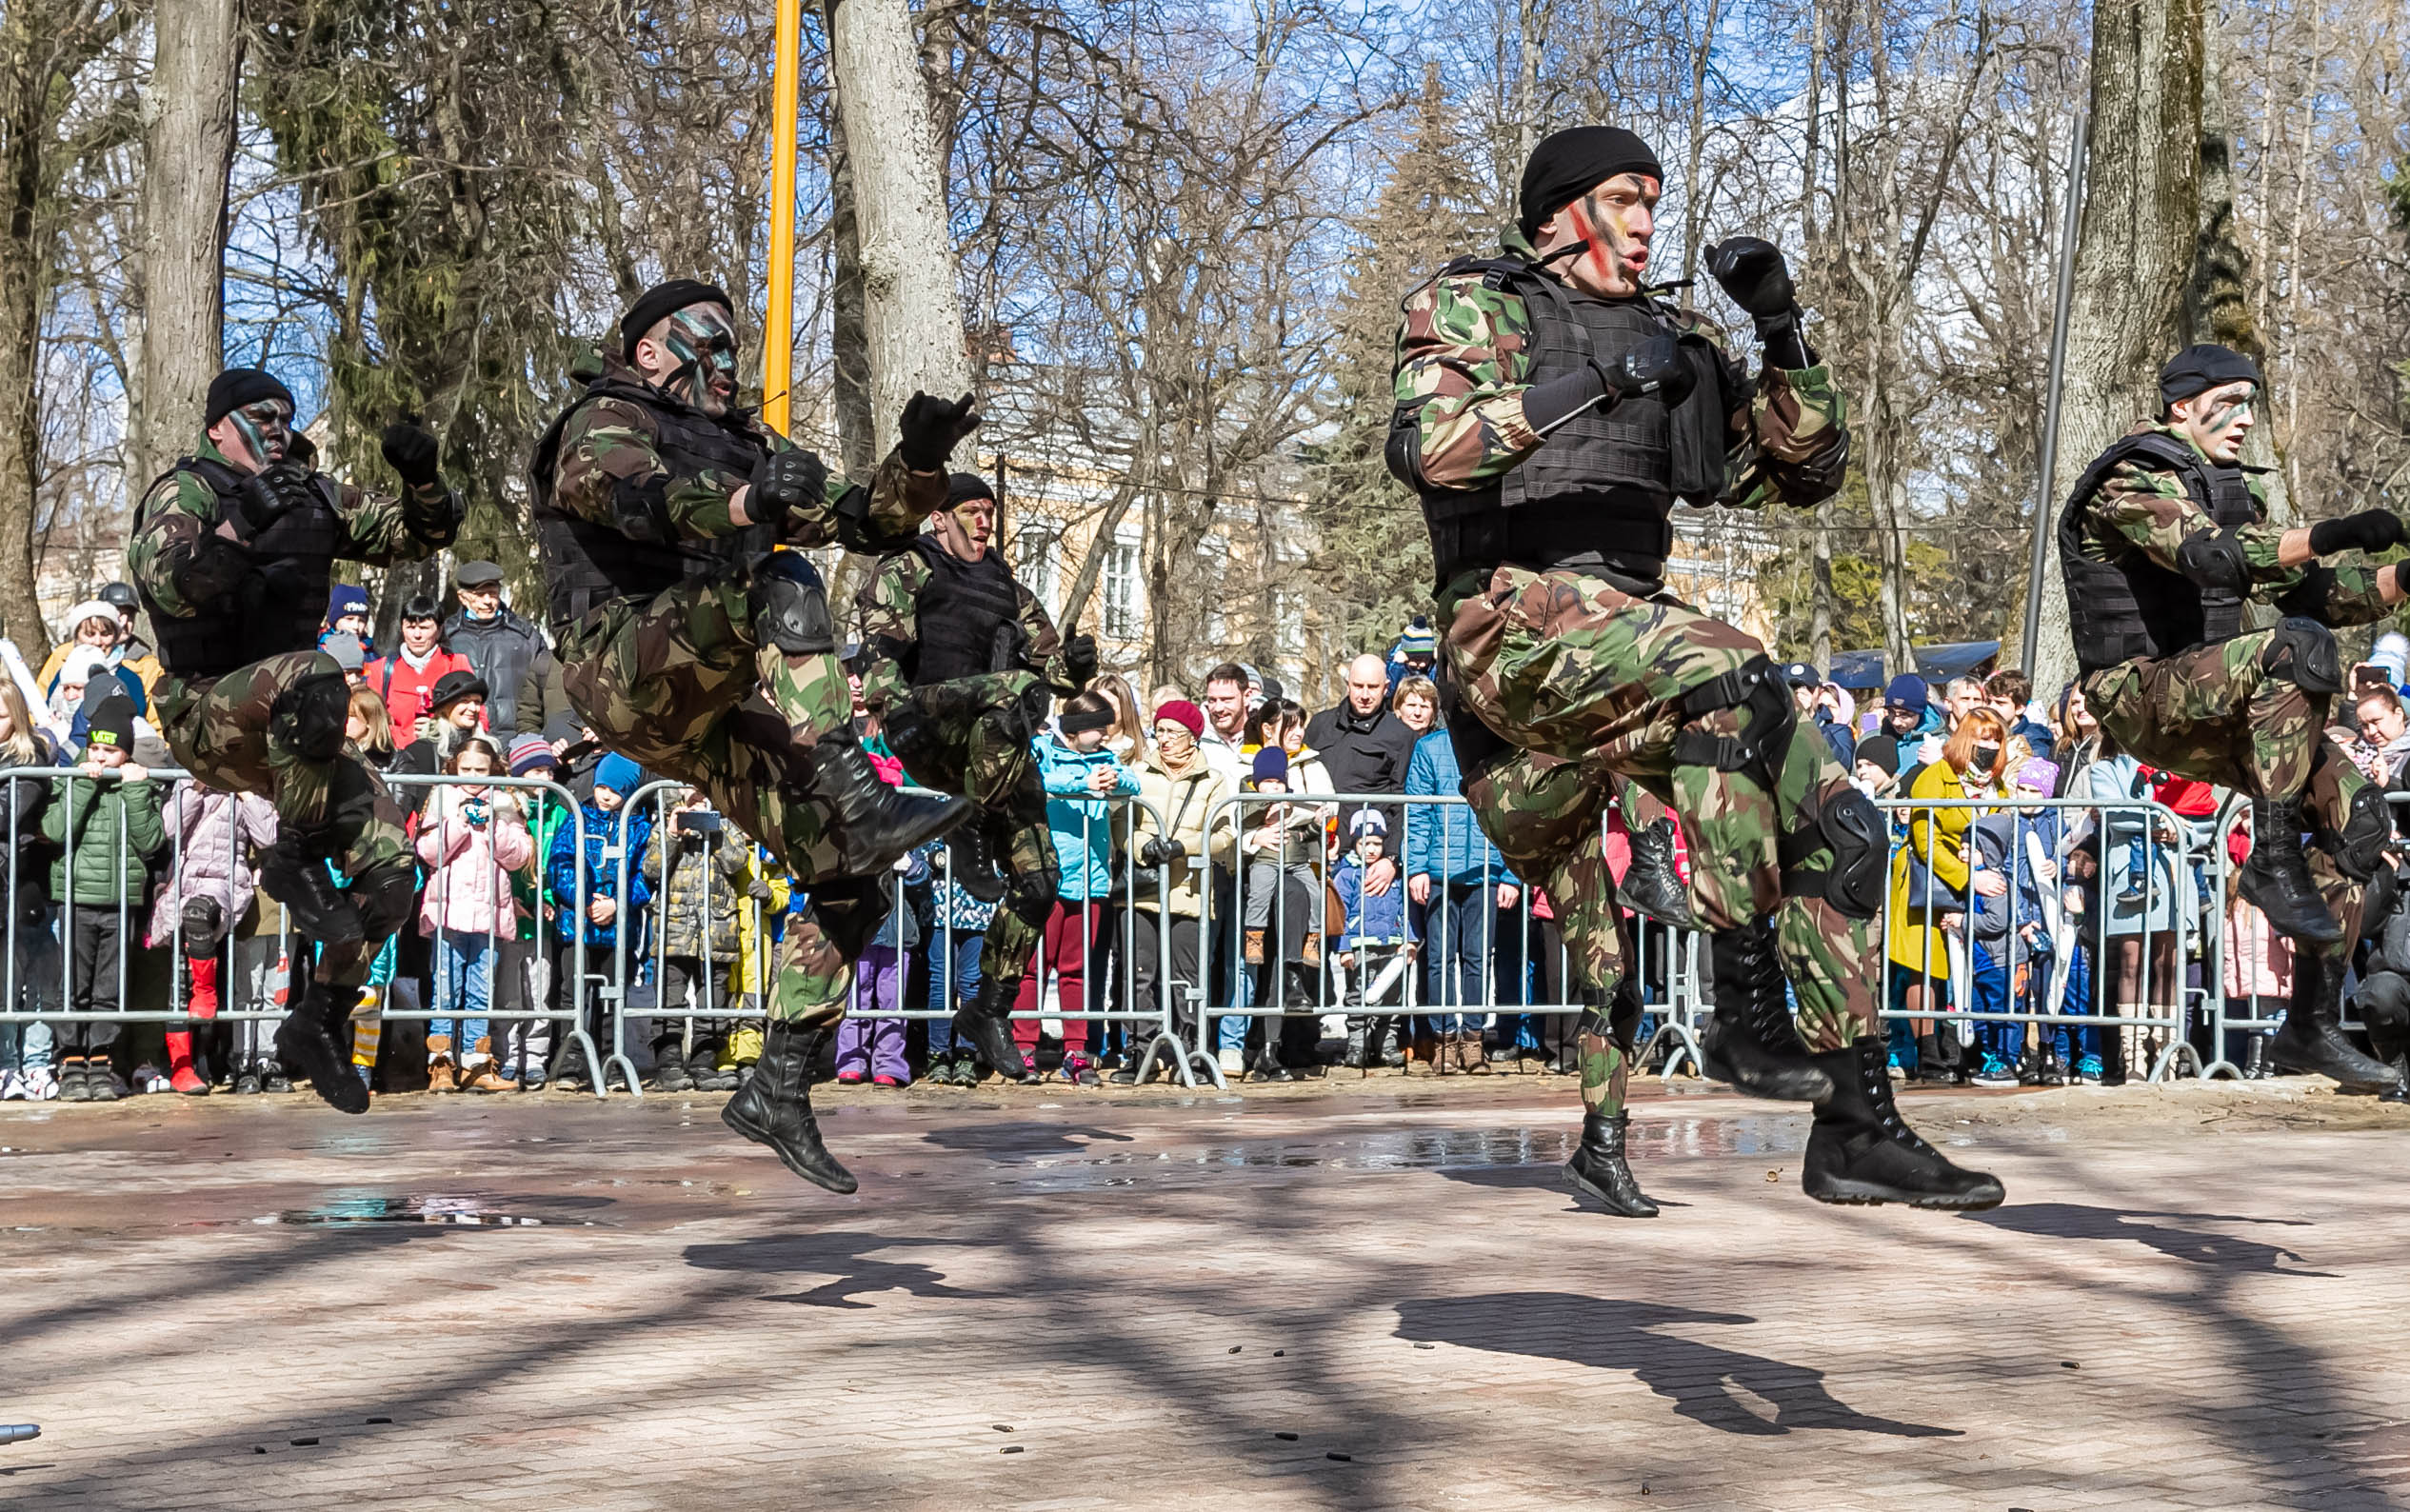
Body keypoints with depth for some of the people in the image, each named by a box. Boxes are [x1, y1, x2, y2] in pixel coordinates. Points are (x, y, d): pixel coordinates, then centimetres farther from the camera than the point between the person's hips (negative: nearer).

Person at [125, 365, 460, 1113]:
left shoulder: (315, 498, 11)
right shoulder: (186, 491, -7)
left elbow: (422, 533, 13)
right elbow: (165, 580, -27)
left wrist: (422, 479, -8)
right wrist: (240, 526, -42)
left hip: (288, 732, 7)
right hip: (206, 713, -7)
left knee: (389, 869, -4)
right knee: (315, 676, -39)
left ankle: (317, 1023, 12)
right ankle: (295, 859, -22)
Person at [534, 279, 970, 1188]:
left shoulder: (747, 448, 30)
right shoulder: (605, 422, 7)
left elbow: (867, 522, 25)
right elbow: (625, 493, -19)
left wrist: (920, 461, 2)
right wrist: (741, 503, -40)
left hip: (710, 715, 7)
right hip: (624, 666, -7)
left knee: (851, 885, -3)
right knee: (784, 587, -33)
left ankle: (778, 1090, 5)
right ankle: (856, 805, -44)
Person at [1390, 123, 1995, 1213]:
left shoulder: (1669, 341, 23)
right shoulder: (1471, 305, 6)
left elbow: (1803, 472, 23)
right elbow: (1424, 446, -15)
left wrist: (1782, 333, 9)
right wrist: (1593, 378, -21)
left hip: (1633, 627, 7)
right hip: (1514, 618, -7)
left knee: (1839, 830, -3)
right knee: (1729, 674, -35)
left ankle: (1857, 1130, 3)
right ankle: (1747, 1011, -30)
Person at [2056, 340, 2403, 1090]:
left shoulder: (2229, 491, 20)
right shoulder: (2135, 479, -8)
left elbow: (2316, 590, 17)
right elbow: (2209, 555, -27)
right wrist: (2325, 535, -35)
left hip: (2204, 708, 9)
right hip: (2140, 695, -9)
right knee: (2298, 647, -33)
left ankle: (2311, 1026, 2)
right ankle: (2274, 860, -28)